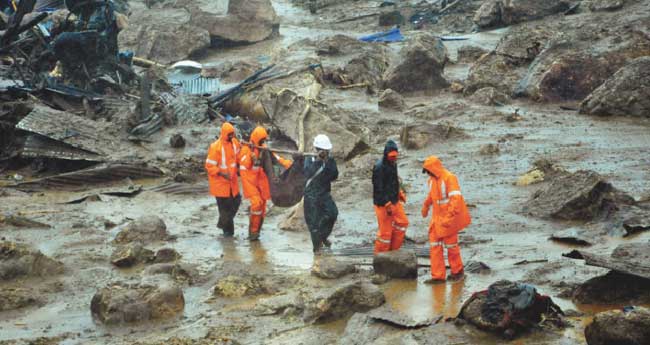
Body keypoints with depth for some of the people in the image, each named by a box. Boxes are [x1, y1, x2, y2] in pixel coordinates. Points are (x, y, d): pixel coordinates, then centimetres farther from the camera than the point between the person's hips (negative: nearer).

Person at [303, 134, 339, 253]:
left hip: (325, 194, 2)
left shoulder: (330, 161, 2)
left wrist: (327, 163, -19)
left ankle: (323, 236, 9)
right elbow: (308, 173, -23)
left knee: (332, 213, -17)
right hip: (311, 195, -2)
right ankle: (317, 246, 12)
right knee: (314, 221, -2)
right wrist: (317, 161, -28)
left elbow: (334, 176, -9)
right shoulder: (309, 160, -5)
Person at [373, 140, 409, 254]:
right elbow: (378, 188, -23)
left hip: (394, 201, 9)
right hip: (383, 203, -9)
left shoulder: (393, 163, 6)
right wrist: (387, 204, -24)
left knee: (402, 222, 15)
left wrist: (400, 193, 13)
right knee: (385, 230, -2)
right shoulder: (379, 167, -22)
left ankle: (393, 248, 28)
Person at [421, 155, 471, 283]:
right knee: (435, 245, 2)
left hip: (448, 219, -8)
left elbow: (456, 199, -27)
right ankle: (438, 276, 5)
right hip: (437, 218, 8)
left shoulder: (449, 178, -18)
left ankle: (457, 271, 24)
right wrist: (425, 207, 38)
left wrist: (449, 217, -34)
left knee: (451, 244, 4)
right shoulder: (432, 179, 8)